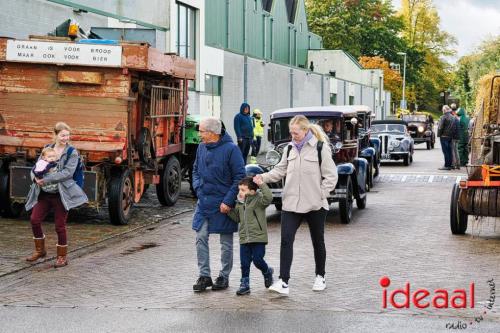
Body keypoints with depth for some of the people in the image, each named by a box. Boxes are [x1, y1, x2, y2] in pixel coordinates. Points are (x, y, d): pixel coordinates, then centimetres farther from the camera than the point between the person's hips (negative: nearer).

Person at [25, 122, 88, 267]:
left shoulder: (72, 153, -6)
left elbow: (68, 172, -17)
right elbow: (37, 167, 11)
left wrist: (46, 179, -22)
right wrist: (36, 177, -13)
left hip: (61, 194, -5)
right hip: (44, 194, 5)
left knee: (60, 226, 1)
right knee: (34, 220, 0)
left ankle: (62, 257, 16)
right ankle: (40, 250, 21)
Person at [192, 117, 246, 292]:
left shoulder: (231, 149, -14)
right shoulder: (201, 147, 4)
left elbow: (240, 177, -13)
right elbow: (196, 170, 19)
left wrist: (228, 200, -17)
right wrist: (197, 187, 1)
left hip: (223, 204, -5)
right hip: (204, 202, 5)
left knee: (226, 243, 7)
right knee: (201, 238, 0)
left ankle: (224, 276, 19)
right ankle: (204, 276, 9)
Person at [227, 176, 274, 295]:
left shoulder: (258, 199, -10)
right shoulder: (240, 203, 12)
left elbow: (268, 198, -31)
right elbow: (236, 217, 19)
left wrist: (261, 185, -36)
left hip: (258, 237, -6)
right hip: (244, 239, 6)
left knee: (257, 260, -3)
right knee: (244, 263, 4)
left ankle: (267, 272, 28)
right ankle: (245, 284, 12)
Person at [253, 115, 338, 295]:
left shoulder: (321, 148, -8)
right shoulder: (289, 148, 7)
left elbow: (331, 176, -6)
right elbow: (280, 170, 11)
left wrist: (321, 195, -11)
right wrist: (264, 177, -4)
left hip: (315, 205, -3)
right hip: (291, 203, 3)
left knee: (318, 241, 13)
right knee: (286, 240, -10)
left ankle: (320, 276, 32)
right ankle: (283, 282, -13)